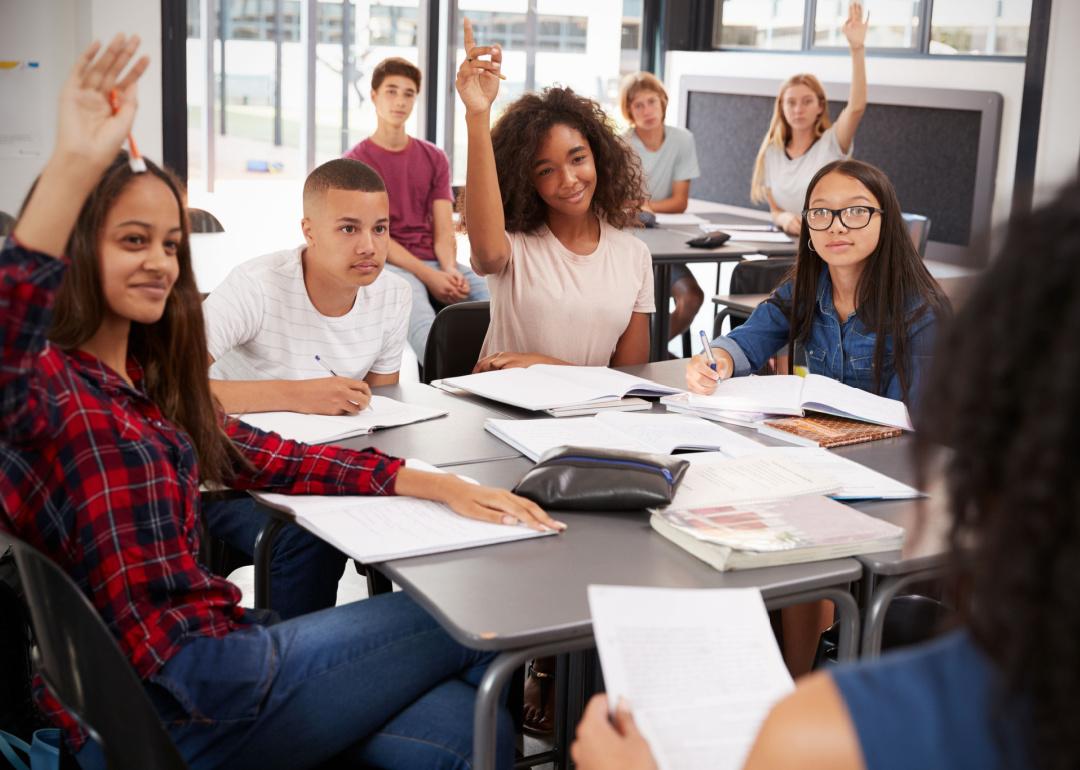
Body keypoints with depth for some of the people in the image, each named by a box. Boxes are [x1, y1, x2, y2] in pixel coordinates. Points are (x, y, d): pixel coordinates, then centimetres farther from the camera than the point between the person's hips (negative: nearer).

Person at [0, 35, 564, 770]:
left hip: (215, 647, 7)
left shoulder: (150, 379, 16)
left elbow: (271, 460, 14)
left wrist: (436, 485, 4)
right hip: (168, 707, -7)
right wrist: (75, 164, -44)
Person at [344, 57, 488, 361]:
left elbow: (443, 230, 7)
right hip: (388, 264, -4)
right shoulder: (356, 161, 2)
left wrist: (450, 270, -17)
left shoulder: (434, 158, 15)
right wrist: (428, 275, -20)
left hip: (436, 261, 4)